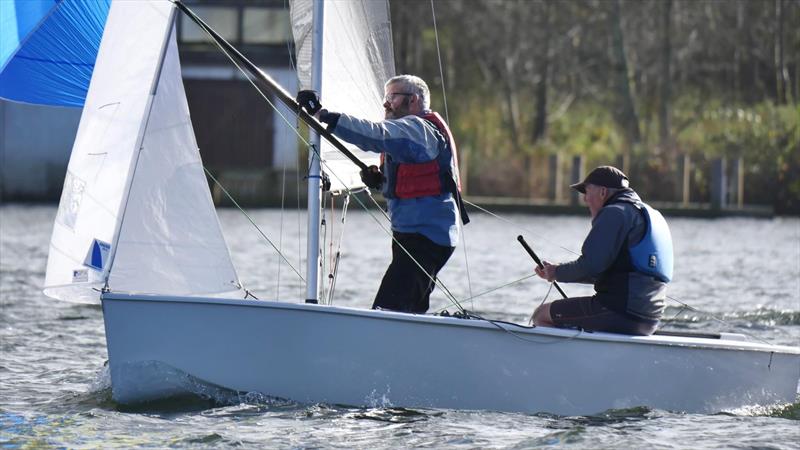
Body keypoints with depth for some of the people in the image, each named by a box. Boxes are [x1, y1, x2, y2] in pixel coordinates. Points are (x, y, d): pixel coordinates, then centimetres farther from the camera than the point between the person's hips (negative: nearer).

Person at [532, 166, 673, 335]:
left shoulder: (615, 213, -9)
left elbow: (591, 265, -17)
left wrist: (558, 273, 1)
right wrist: (557, 271, 26)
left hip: (620, 312, -10)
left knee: (541, 315, -1)